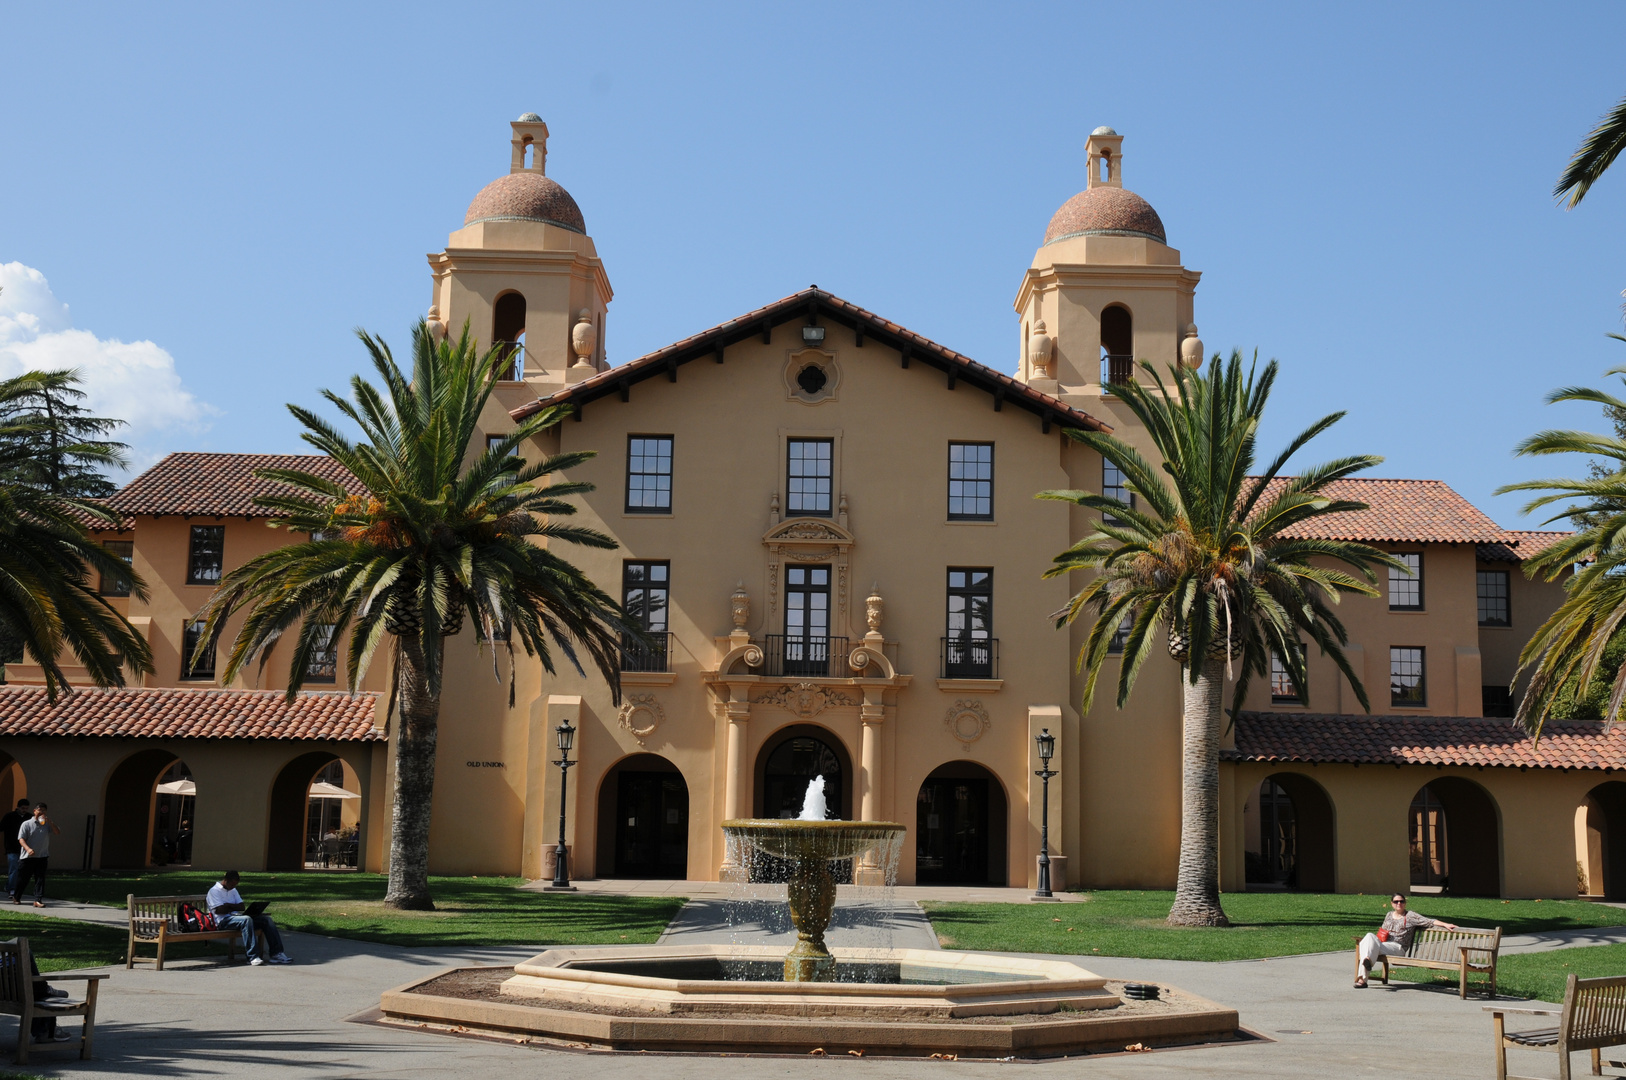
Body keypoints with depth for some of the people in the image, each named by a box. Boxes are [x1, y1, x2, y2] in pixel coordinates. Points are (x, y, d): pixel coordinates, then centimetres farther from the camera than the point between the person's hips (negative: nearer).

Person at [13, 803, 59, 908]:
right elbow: (21, 839, -9)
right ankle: (16, 897, 29)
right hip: (28, 857, -2)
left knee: (40, 879, -6)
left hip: (42, 857, 2)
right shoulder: (27, 824, -2)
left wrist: (49, 821, -12)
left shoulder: (47, 824, 8)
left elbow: (58, 833, -3)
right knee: (22, 879, 8)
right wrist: (28, 849, -26)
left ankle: (38, 900, -7)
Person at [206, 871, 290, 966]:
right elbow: (219, 910, -13)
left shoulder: (233, 890, 24)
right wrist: (234, 907, 1)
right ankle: (253, 956, -41)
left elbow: (242, 906, 12)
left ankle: (276, 953, -18)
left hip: (236, 916, 8)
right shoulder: (214, 891, 0)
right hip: (224, 921, -8)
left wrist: (228, 905, -6)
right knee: (246, 920, -38)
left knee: (266, 919, -11)